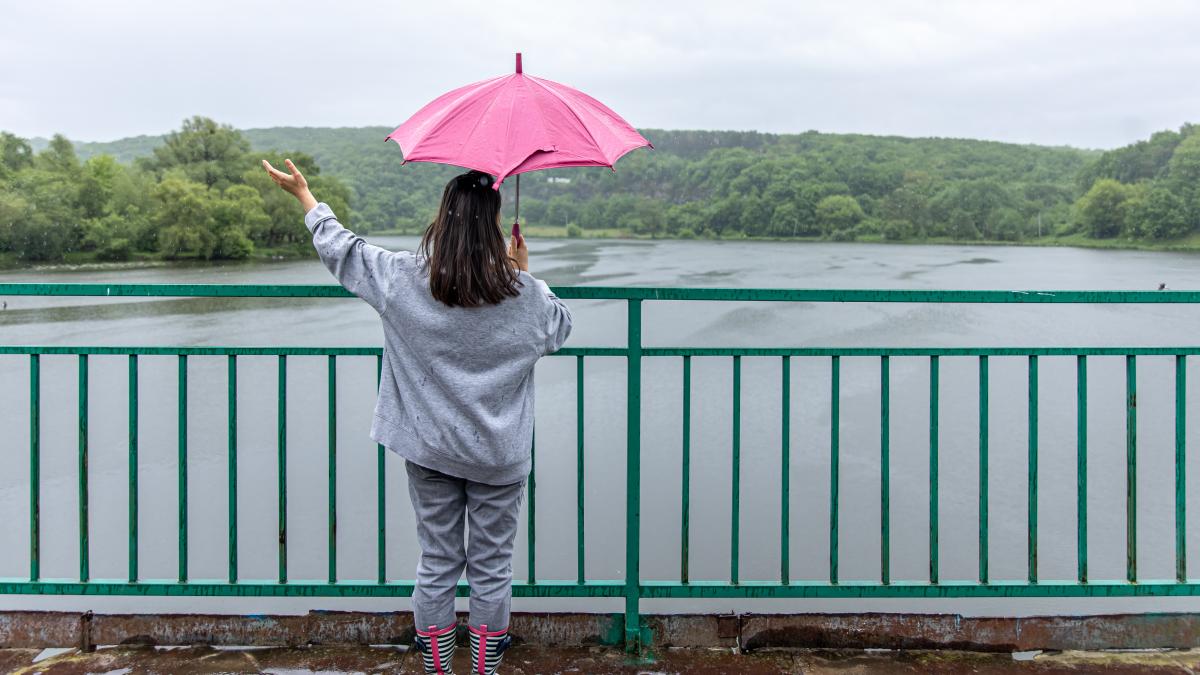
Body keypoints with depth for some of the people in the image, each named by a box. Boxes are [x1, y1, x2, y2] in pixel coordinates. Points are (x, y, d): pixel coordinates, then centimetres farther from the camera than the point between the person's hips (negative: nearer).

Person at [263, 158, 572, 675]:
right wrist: (525, 274, 14)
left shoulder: (404, 278, -10)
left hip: (430, 449, 2)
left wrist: (303, 194, 18)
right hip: (500, 456, -1)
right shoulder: (524, 294, -12)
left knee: (436, 564, 13)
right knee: (492, 566, 10)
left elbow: (341, 249, 4)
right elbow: (560, 330, 9)